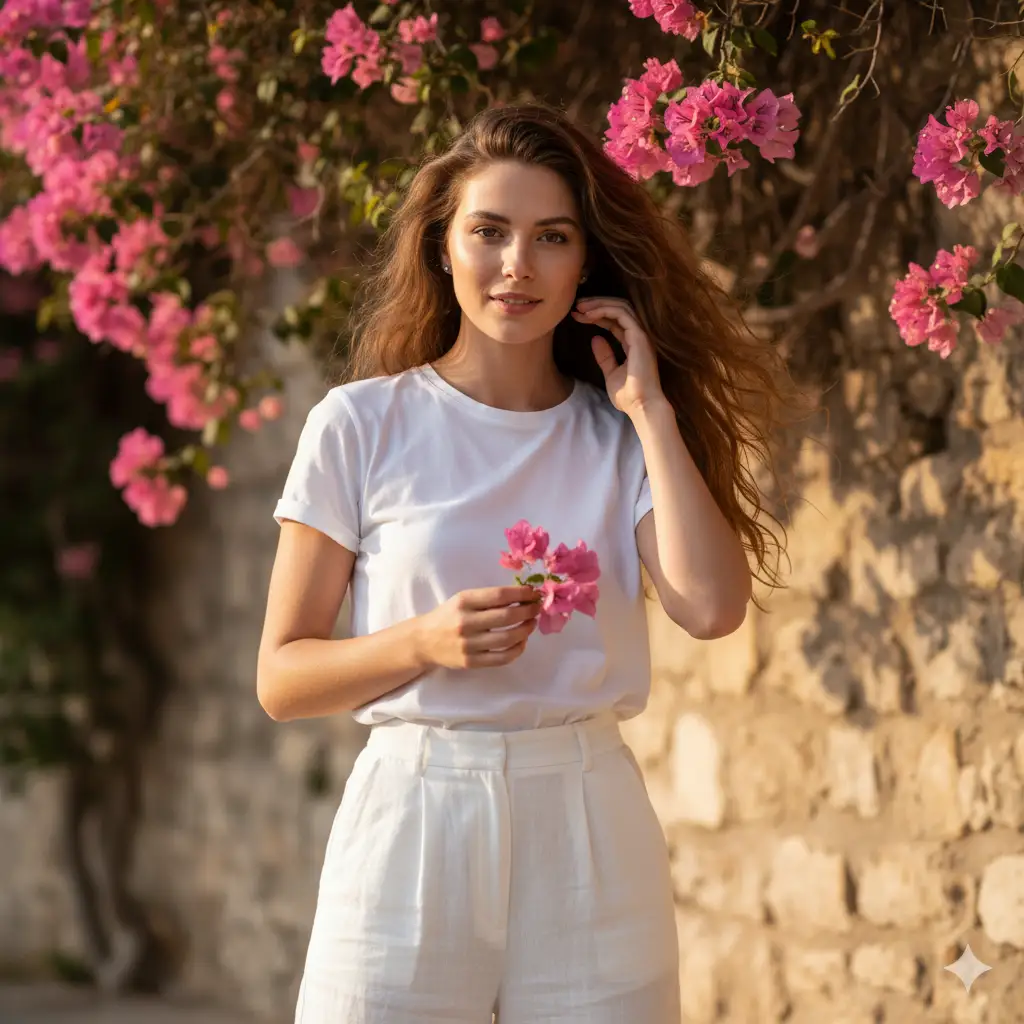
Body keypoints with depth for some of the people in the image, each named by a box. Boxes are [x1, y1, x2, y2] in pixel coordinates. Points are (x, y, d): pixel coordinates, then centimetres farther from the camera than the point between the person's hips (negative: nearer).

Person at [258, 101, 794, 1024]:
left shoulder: (616, 437, 8)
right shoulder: (361, 426, 1)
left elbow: (713, 607, -10)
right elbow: (282, 678, 0)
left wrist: (652, 411, -5)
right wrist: (426, 643, -16)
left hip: (589, 828, 2)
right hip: (414, 818, -2)